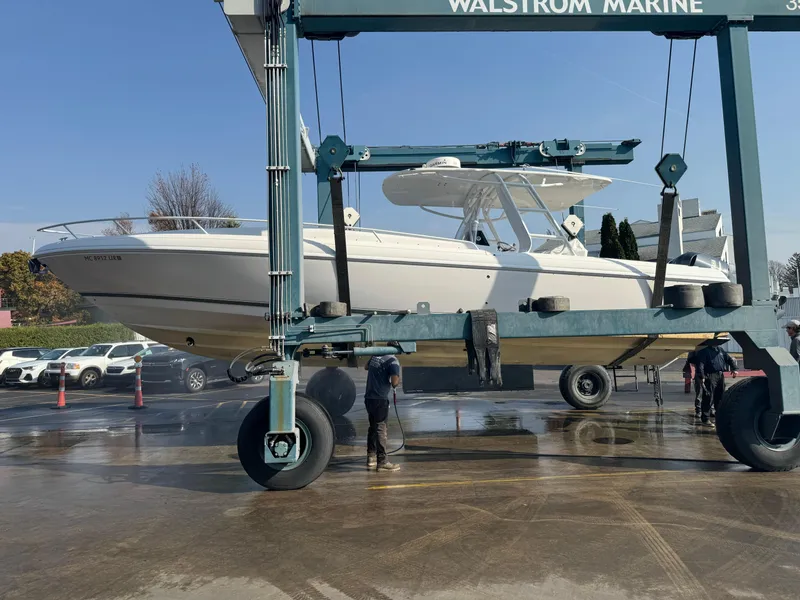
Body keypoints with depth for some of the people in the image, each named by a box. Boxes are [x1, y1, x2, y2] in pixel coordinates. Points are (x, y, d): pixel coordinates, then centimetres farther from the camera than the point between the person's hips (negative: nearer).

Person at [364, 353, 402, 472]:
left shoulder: (375, 355, 9)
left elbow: (366, 367, 29)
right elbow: (394, 383, -21)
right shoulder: (393, 361, -14)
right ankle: (381, 461, 2)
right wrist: (398, 380, -1)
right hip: (380, 400, -7)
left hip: (369, 398, 8)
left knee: (373, 427, 19)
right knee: (382, 429, -1)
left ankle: (371, 457, 27)